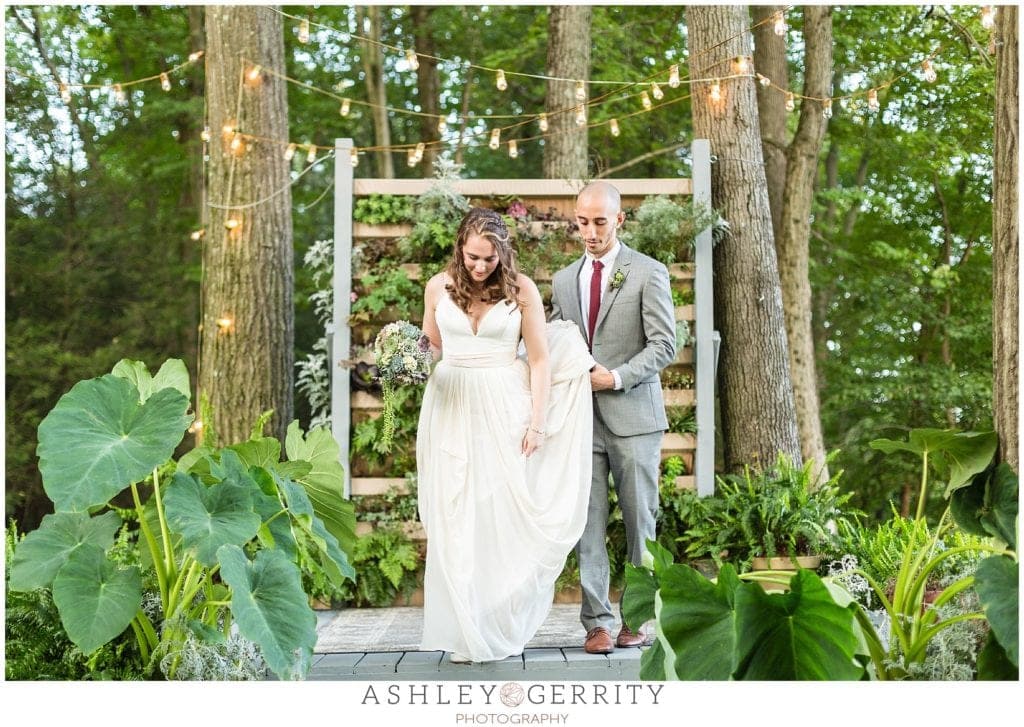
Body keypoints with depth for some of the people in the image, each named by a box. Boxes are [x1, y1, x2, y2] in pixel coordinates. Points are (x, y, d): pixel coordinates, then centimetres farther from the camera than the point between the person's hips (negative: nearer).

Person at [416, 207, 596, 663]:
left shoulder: (521, 288, -2)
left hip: (504, 409, -2)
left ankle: (502, 624, 14)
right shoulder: (439, 286, 4)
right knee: (455, 519, 1)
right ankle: (464, 630, 10)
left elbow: (540, 359, 0)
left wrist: (536, 423, -6)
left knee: (504, 514, -1)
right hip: (453, 408, 2)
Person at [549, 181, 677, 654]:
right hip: (581, 416, 3)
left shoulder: (648, 273, 2)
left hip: (632, 415, -3)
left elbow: (664, 344, -4)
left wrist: (616, 377, -13)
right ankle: (597, 621, 4)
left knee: (639, 521, 1)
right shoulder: (563, 280, 16)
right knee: (588, 523, 0)